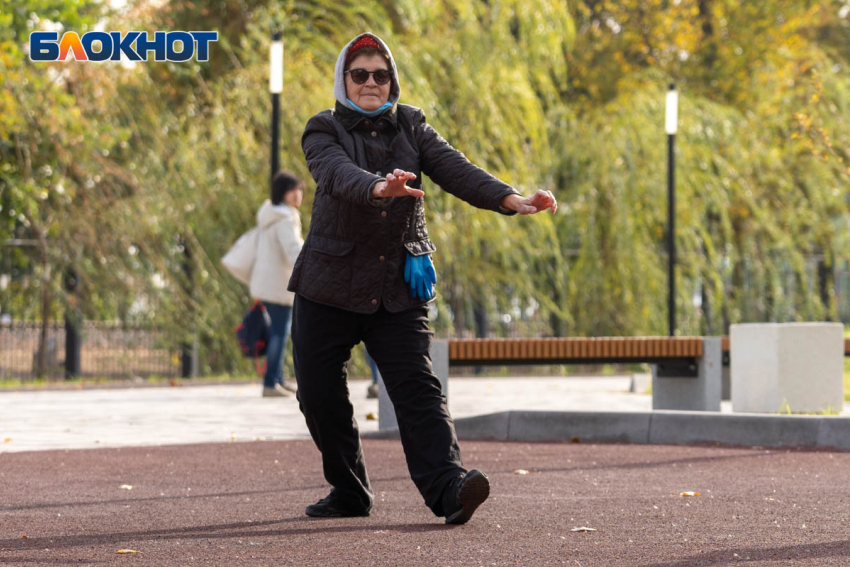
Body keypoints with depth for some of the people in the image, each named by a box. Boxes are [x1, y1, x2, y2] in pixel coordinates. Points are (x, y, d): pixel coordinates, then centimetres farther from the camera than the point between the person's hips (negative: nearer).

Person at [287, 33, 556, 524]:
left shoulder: (411, 127, 7)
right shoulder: (324, 132, -2)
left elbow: (454, 169, -9)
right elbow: (337, 174, -25)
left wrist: (509, 199, -28)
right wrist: (379, 188, -48)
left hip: (399, 290, 0)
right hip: (331, 285, 0)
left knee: (417, 387, -14)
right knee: (320, 394, 1)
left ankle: (448, 487, -27)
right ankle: (350, 492, 18)